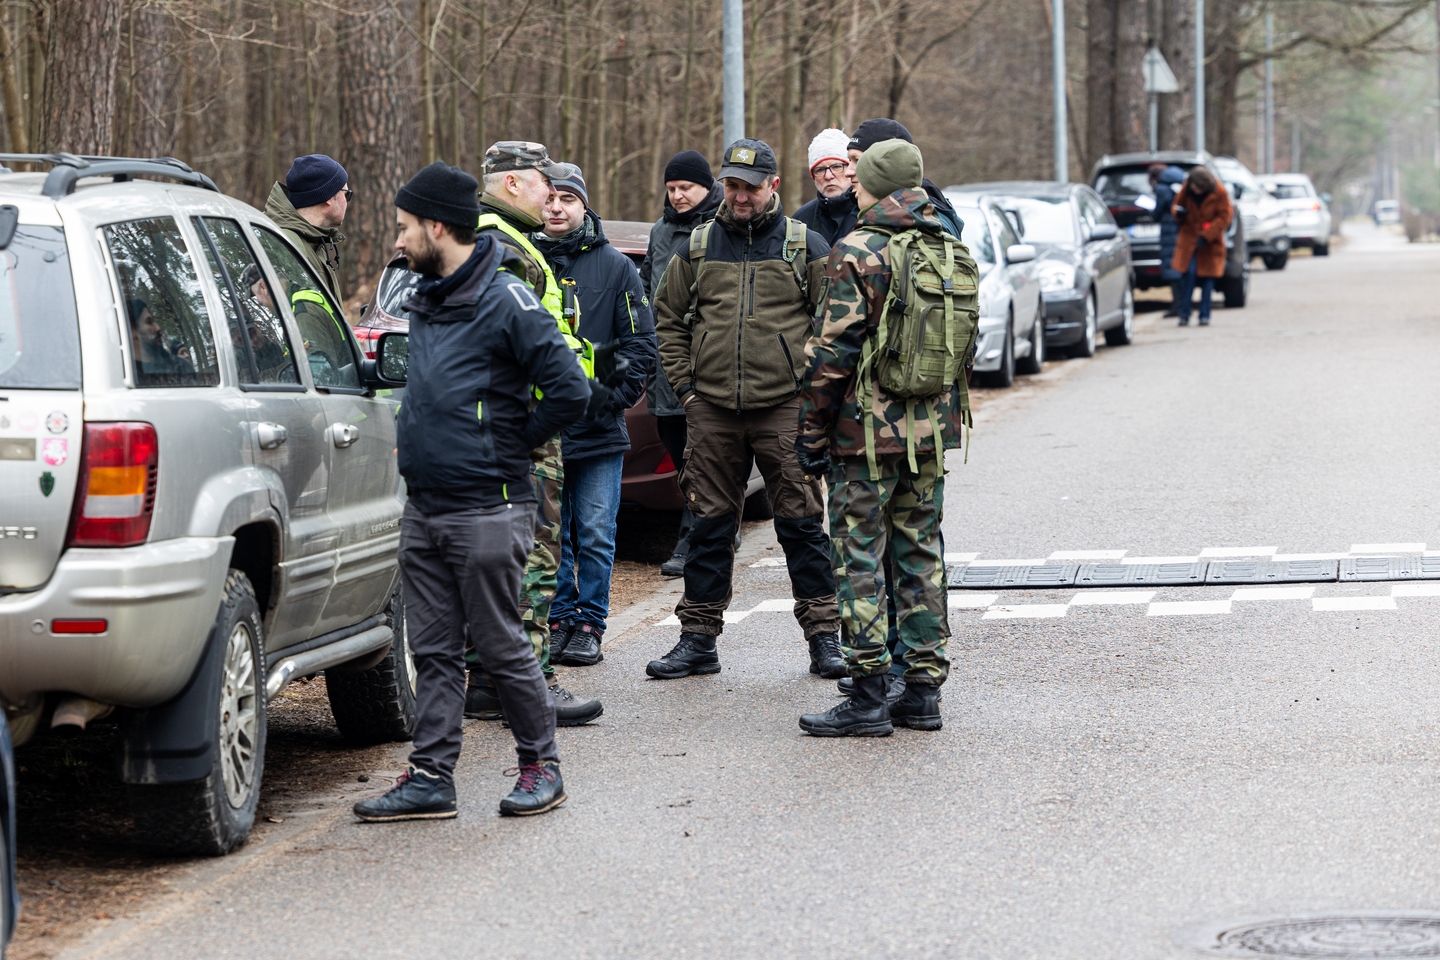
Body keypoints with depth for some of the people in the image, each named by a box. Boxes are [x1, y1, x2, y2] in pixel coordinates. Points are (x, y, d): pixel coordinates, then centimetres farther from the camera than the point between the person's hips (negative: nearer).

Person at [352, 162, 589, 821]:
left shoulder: (505, 299, -12)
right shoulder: (425, 300, 13)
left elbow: (569, 393, -16)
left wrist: (507, 443, -5)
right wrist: (420, 437, 14)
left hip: (486, 511, -8)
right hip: (422, 508, 8)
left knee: (500, 647, 0)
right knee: (433, 651, 8)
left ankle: (541, 764, 14)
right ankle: (430, 778, 10)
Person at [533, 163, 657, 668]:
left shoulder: (615, 267, 4)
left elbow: (641, 343, 4)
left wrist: (612, 398, -7)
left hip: (598, 432, 0)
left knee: (595, 534, 3)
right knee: (547, 533, 4)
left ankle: (590, 624, 11)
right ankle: (558, 621, 13)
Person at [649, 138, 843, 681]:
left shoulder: (806, 247, 3)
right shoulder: (697, 248, 10)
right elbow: (667, 319, 17)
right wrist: (683, 386, 7)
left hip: (784, 409, -2)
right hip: (711, 411, 2)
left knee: (801, 524, -2)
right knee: (710, 525, 6)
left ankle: (824, 637, 4)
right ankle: (698, 640, 13)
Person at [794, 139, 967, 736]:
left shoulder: (856, 255, -12)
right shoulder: (952, 253, 9)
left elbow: (831, 354, -13)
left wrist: (811, 434, -7)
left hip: (867, 433, -6)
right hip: (931, 432, 7)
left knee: (860, 559, -2)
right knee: (921, 554, 12)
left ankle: (868, 698, -3)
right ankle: (923, 691, 13)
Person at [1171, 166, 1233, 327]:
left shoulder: (1219, 193, -11)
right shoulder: (1186, 191, -3)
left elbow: (1224, 217, -9)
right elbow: (1176, 206, 12)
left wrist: (1206, 236, -17)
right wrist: (1178, 212, -15)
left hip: (1210, 242, -1)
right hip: (1189, 238, 1)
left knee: (1207, 277, 2)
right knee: (1188, 273, -11)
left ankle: (1204, 315, 9)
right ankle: (1184, 314, -3)